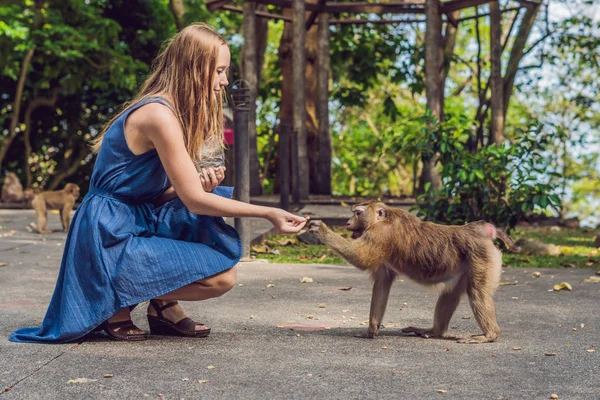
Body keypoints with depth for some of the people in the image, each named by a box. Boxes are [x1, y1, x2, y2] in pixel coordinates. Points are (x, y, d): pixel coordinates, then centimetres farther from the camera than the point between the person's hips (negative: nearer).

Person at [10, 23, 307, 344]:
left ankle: (164, 306, 6)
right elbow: (194, 200, -19)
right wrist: (267, 213, -15)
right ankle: (116, 303, -3)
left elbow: (167, 193, 10)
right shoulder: (159, 114, -19)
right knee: (221, 277, -16)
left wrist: (200, 185, -11)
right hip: (112, 238, -10)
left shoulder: (174, 112, 12)